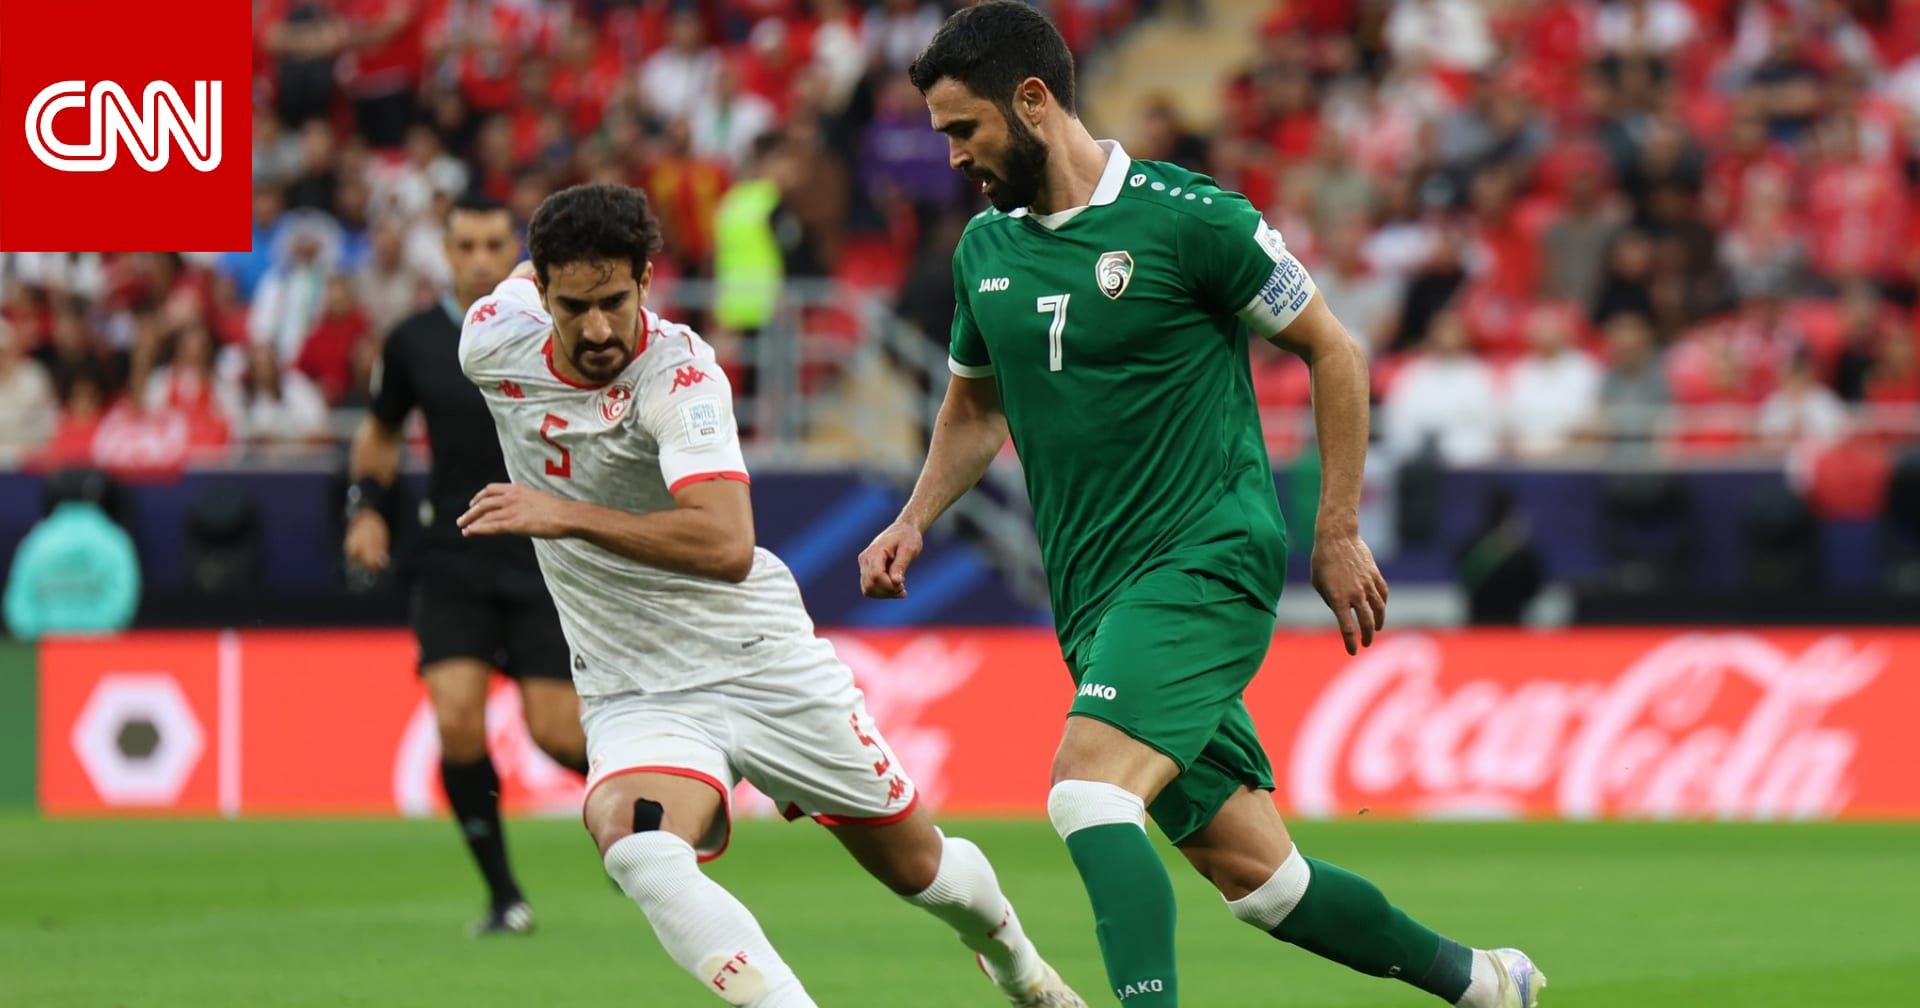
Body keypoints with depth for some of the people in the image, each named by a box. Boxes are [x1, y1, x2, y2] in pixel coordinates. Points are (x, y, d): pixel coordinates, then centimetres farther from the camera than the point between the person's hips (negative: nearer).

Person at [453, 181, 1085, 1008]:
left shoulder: (679, 372, -24)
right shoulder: (491, 340, -9)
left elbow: (726, 545, -38)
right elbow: (521, 279, 18)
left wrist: (570, 517, -40)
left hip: (764, 662, -3)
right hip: (634, 688, 3)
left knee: (916, 862, 15)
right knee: (634, 849, -32)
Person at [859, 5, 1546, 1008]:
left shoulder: (1187, 216, -10)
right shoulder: (984, 248, 9)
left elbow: (1332, 349, -2)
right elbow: (973, 408, 26)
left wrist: (1337, 532, -3)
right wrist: (913, 521, 9)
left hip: (1208, 559, -6)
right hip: (1095, 594, 6)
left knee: (1087, 787, -28)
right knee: (1251, 873, 7)